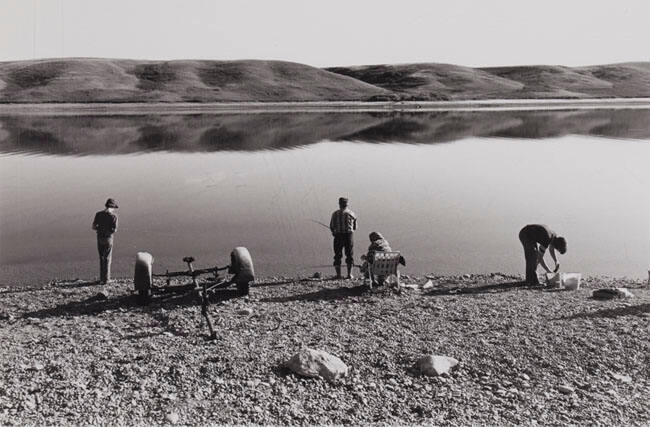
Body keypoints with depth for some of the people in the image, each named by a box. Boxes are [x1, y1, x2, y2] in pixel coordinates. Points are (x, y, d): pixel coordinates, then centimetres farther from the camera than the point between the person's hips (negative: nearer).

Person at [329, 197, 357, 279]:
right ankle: (349, 274, 5)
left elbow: (331, 227, 0)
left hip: (338, 236, 0)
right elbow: (355, 227, 9)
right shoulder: (351, 214, 4)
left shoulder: (335, 214, 0)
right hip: (349, 235, 1)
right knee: (349, 255, 8)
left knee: (337, 256, 5)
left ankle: (338, 274, 2)